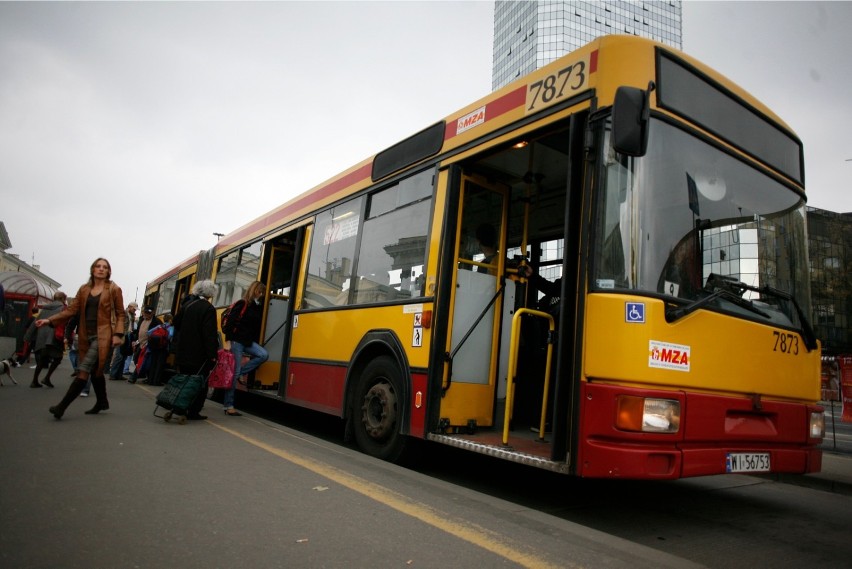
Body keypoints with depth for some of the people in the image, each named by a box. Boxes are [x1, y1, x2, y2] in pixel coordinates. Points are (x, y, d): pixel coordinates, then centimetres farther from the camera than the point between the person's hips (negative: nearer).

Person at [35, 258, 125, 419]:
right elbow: (71, 309, 8)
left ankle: (62, 406, -13)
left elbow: (120, 314, 0)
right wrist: (50, 320, -3)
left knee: (83, 370, -13)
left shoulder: (114, 289, -1)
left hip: (102, 336, -5)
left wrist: (118, 334, -10)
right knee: (95, 370, 13)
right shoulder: (84, 289, 11)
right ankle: (102, 402, 27)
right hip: (86, 336, 5)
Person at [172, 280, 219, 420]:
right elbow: (210, 334, -19)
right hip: (199, 354, -6)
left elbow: (176, 323, 17)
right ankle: (193, 412, 1)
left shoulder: (186, 304, 7)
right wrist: (212, 354, -17)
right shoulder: (208, 308, -14)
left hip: (183, 352, 7)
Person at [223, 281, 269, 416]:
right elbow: (230, 323, -15)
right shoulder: (242, 304, -9)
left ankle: (240, 372, 0)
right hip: (237, 341, -7)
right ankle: (228, 406, 3)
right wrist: (228, 341, -21)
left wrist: (255, 345, 12)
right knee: (234, 372, -4)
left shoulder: (258, 307, 12)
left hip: (249, 342, 7)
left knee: (264, 355, -19)